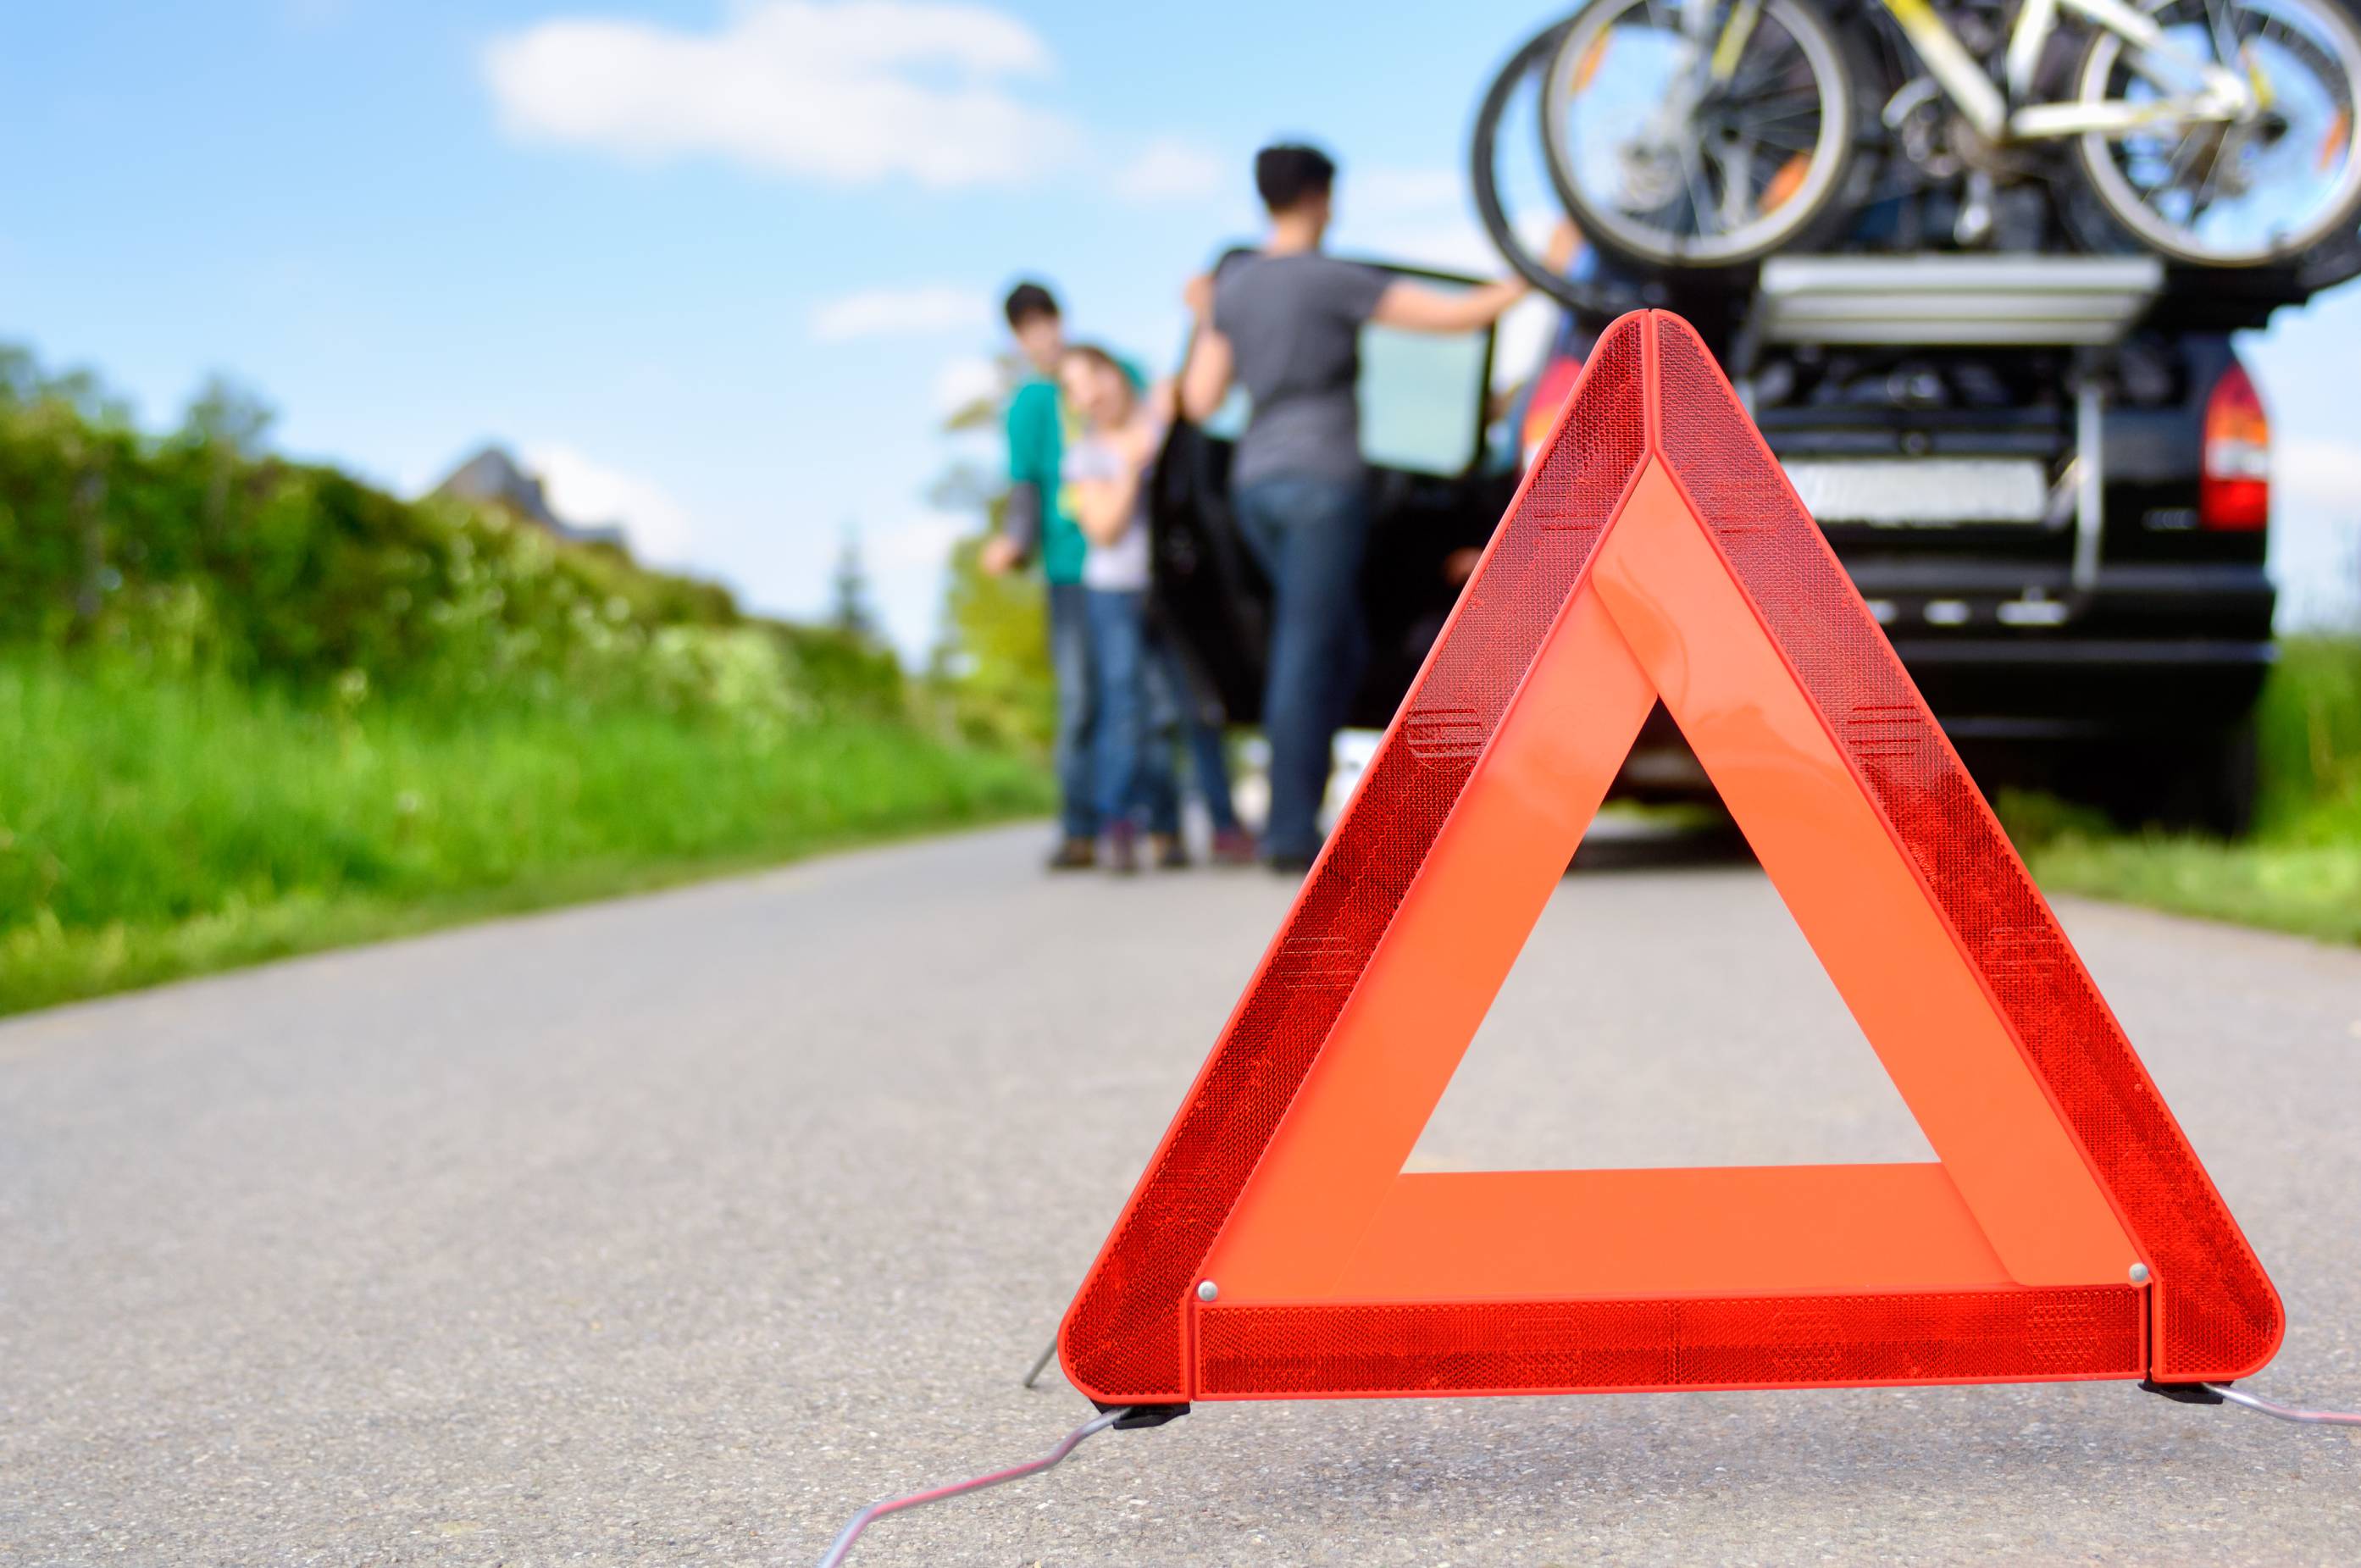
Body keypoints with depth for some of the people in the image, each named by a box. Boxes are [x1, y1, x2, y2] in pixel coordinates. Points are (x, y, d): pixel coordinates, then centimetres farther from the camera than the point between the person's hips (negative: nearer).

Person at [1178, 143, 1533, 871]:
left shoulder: (1231, 285, 10)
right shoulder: (1334, 280, -9)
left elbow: (1200, 402, 9)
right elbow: (1459, 313, -10)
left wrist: (1205, 323, 24)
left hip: (1256, 482, 7)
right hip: (1322, 481, -7)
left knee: (1337, 652, 15)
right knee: (1306, 658, -5)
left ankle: (1295, 817, 12)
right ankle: (1290, 832, -4)